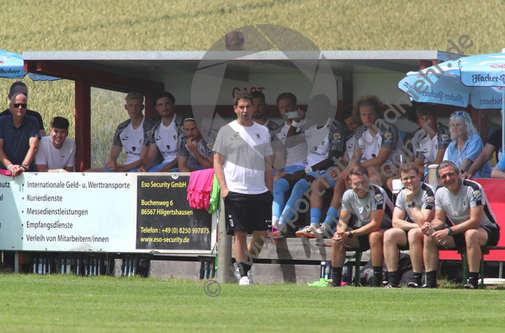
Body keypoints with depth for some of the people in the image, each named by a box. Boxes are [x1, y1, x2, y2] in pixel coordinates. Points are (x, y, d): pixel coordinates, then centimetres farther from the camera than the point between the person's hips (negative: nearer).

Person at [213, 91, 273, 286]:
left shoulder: (262, 132, 14)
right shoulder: (226, 131, 3)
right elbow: (217, 161, 3)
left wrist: (270, 190, 10)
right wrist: (223, 187, -9)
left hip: (260, 192, 4)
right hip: (236, 191, -4)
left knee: (262, 234, 1)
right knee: (240, 234, -5)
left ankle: (246, 266, 20)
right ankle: (244, 275, 1)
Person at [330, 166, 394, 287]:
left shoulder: (377, 193, -25)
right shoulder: (348, 194, -7)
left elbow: (375, 224, -28)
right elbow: (343, 221, 0)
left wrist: (350, 234, -31)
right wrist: (340, 233, -25)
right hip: (362, 229, 6)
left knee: (374, 236, -38)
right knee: (337, 237, -15)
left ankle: (377, 282, -35)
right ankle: (336, 282, -10)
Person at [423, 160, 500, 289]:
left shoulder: (473, 188, -23)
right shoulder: (440, 192, -2)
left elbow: (474, 221, -28)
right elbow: (439, 220, 2)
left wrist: (448, 231, -33)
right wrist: (431, 225, -22)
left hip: (488, 231, -7)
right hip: (461, 231, 7)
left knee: (470, 234, -41)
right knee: (429, 236, -12)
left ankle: (473, 283, -36)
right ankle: (430, 282, -13)